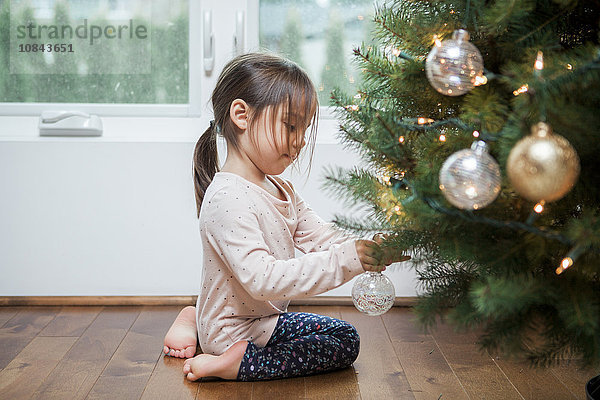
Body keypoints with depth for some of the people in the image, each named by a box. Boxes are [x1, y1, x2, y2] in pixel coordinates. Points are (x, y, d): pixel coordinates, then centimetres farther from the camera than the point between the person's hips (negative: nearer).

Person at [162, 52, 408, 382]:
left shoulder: (280, 190, 5)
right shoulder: (227, 198, -29)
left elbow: (319, 236, 1)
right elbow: (262, 279, -37)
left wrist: (365, 249, -20)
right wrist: (346, 261, -39)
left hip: (264, 316, 9)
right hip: (235, 334, -9)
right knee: (344, 341, -8)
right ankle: (234, 362, -11)